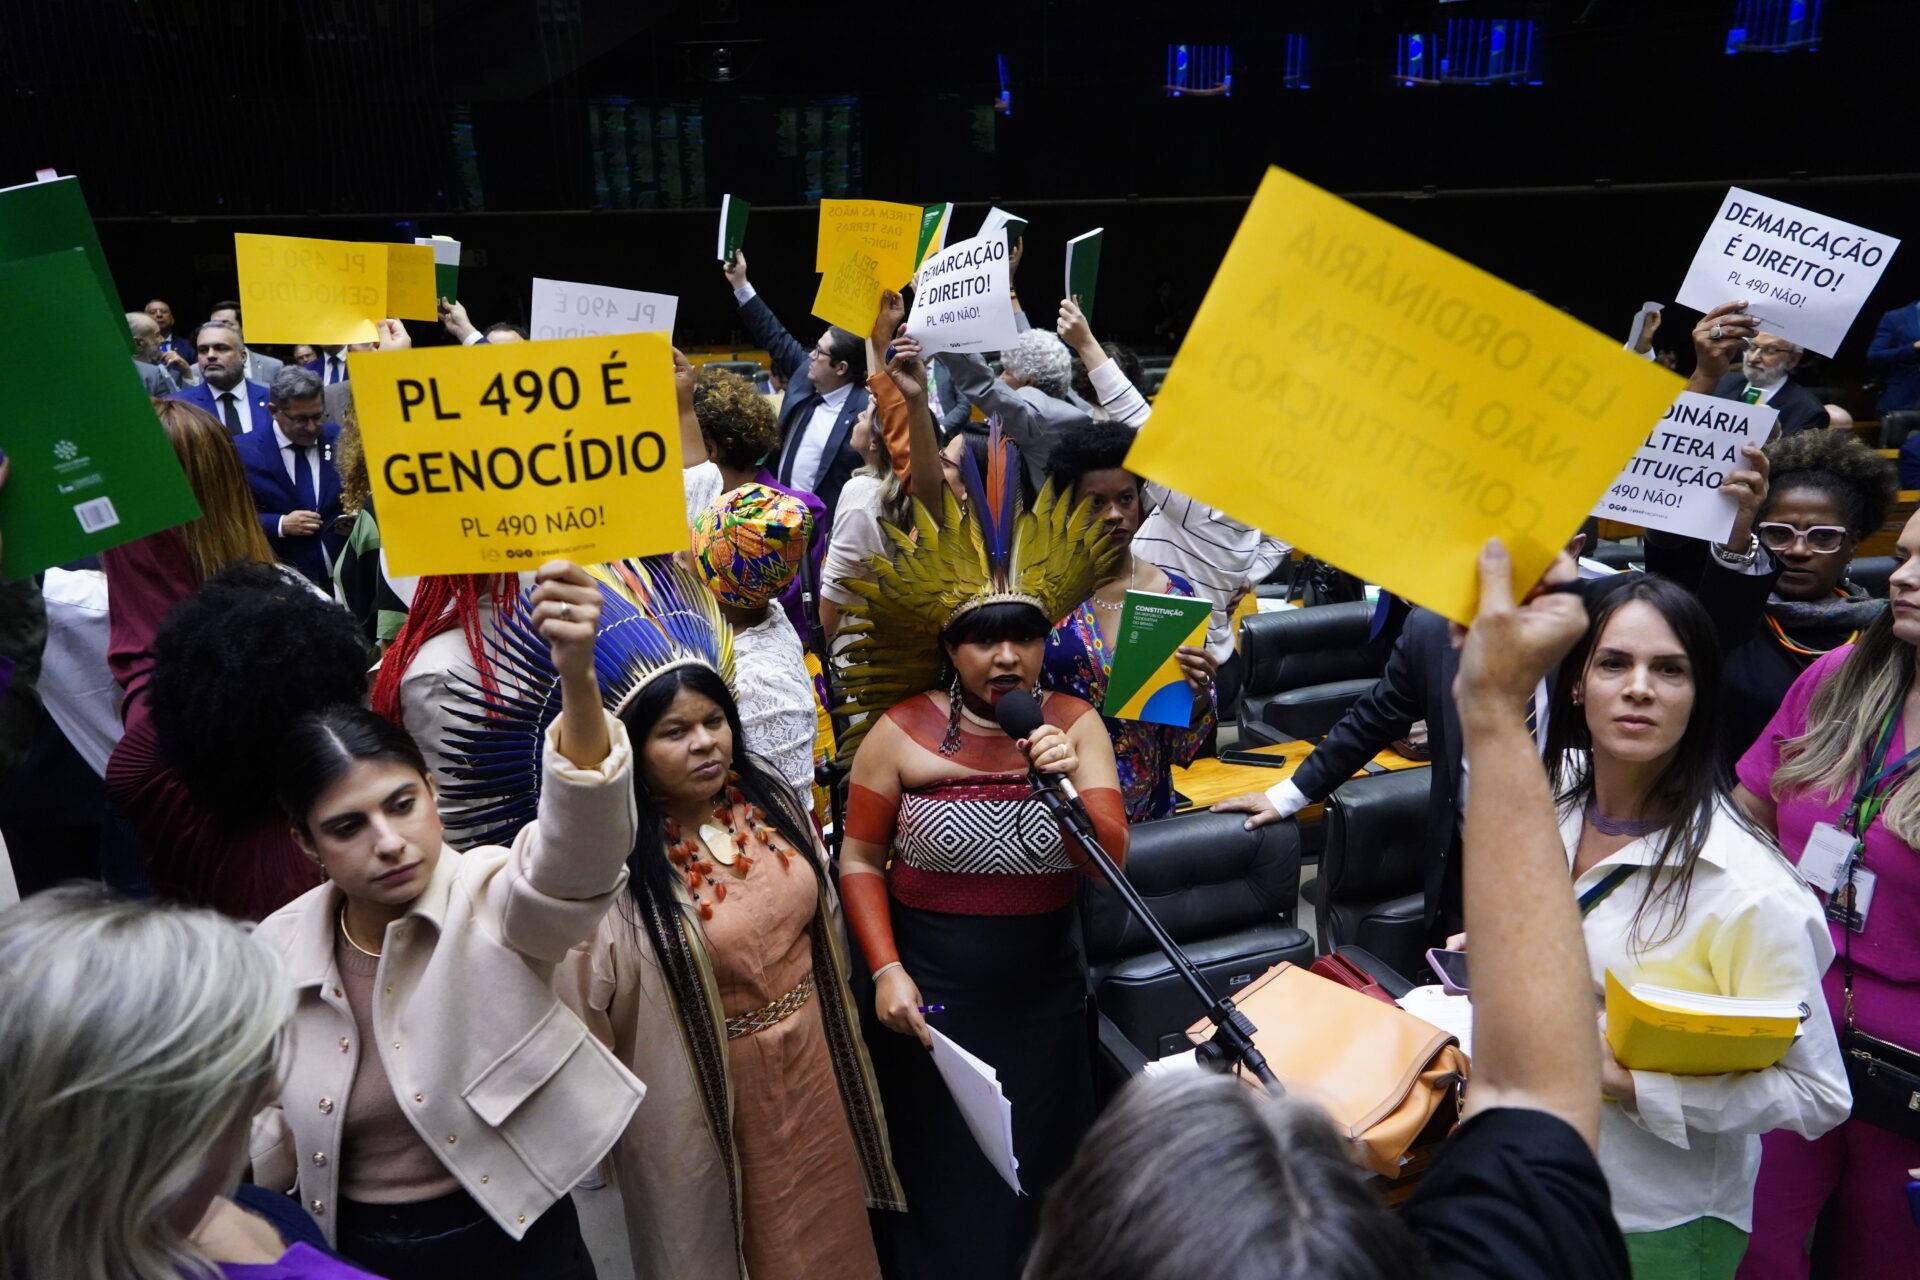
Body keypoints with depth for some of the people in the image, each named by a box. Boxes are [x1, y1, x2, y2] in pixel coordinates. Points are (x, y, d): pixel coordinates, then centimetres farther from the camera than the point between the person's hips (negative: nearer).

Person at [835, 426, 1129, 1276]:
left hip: (1045, 997, 2)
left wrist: (1071, 784, -26)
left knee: (1041, 1177, 19)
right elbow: (860, 861, -4)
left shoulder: (1075, 724, -5)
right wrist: (886, 970, -13)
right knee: (943, 1184, 16)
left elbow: (1110, 863, -9)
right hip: (931, 998, -2)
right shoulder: (898, 734, -11)